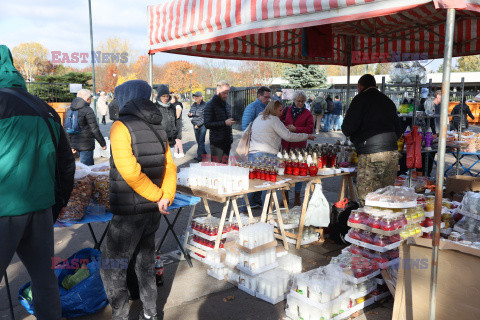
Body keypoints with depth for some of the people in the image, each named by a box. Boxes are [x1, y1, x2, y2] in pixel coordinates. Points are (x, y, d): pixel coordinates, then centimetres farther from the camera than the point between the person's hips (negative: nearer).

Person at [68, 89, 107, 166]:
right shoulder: (88, 110, -13)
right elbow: (95, 129, -15)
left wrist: (72, 145, 20)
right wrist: (103, 143, -5)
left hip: (75, 144, 8)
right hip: (86, 145, -8)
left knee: (90, 165, 21)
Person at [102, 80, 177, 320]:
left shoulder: (122, 127, -15)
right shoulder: (158, 127, 6)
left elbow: (129, 171, -23)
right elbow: (169, 167, 4)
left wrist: (157, 195, -13)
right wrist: (166, 196, -5)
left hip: (128, 214, -7)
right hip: (153, 211, 7)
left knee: (112, 268, 10)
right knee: (145, 264, 20)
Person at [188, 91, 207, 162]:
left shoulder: (204, 105, -10)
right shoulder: (193, 105, 10)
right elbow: (190, 114, 19)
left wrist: (198, 125, -16)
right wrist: (189, 114, -6)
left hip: (202, 125, -7)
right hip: (195, 126, 7)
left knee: (201, 141, -11)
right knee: (198, 141, 14)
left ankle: (199, 156, -14)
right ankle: (204, 152, 32)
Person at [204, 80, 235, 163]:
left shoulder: (227, 105, 16)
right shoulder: (210, 105, -8)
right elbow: (207, 124, -16)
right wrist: (224, 123, -21)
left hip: (227, 142, 7)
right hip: (216, 143, -6)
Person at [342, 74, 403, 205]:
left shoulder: (360, 99, -2)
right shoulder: (388, 101, 18)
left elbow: (348, 128, -9)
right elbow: (398, 131, 20)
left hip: (371, 154, -7)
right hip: (392, 152, 7)